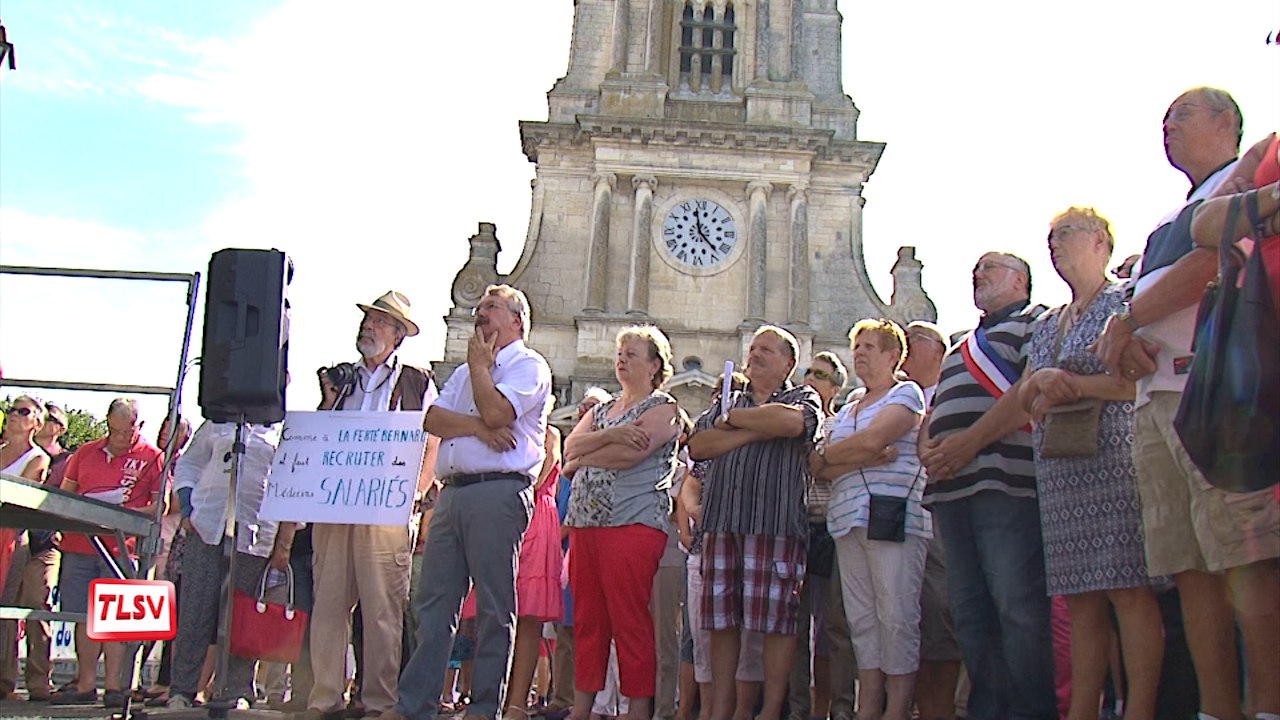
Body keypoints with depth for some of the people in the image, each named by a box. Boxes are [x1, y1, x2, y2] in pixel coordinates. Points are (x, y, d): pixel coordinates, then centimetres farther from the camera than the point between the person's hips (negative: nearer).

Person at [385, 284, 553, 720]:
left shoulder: (529, 367, 3)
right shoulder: (465, 372, 26)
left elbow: (495, 412, -15)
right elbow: (431, 418, 11)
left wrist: (479, 363, 1)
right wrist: (476, 427, -7)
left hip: (498, 492, -7)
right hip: (452, 492, 7)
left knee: (494, 607, -3)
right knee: (433, 602, 6)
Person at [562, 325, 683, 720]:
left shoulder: (663, 408, 2)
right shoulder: (601, 410, 24)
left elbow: (629, 454, -13)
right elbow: (571, 446, 6)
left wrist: (582, 459, 2)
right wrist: (610, 435, -11)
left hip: (633, 524, -7)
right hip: (585, 522, 7)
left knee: (631, 623, -7)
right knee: (587, 621, 7)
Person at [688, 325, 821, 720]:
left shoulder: (804, 398, 12)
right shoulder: (726, 403, 25)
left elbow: (792, 422, -14)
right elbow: (697, 446, 6)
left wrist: (731, 419, -1)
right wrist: (754, 431, -4)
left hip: (775, 524, -4)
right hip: (721, 524, 4)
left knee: (775, 620, -5)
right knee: (720, 620, 2)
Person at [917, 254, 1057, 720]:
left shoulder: (1035, 322, 7)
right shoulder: (963, 346, 31)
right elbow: (933, 411, 29)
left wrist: (970, 442, -15)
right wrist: (927, 447, 6)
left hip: (1002, 479, -8)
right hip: (950, 485, 8)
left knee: (1017, 605, -10)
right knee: (969, 611, 6)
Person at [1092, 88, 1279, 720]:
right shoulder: (1170, 224, 31)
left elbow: (1216, 259, -9)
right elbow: (1141, 296, 22)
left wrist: (1125, 321, -2)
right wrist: (1128, 342, -1)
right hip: (1155, 396, 8)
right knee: (1190, 568, 2)